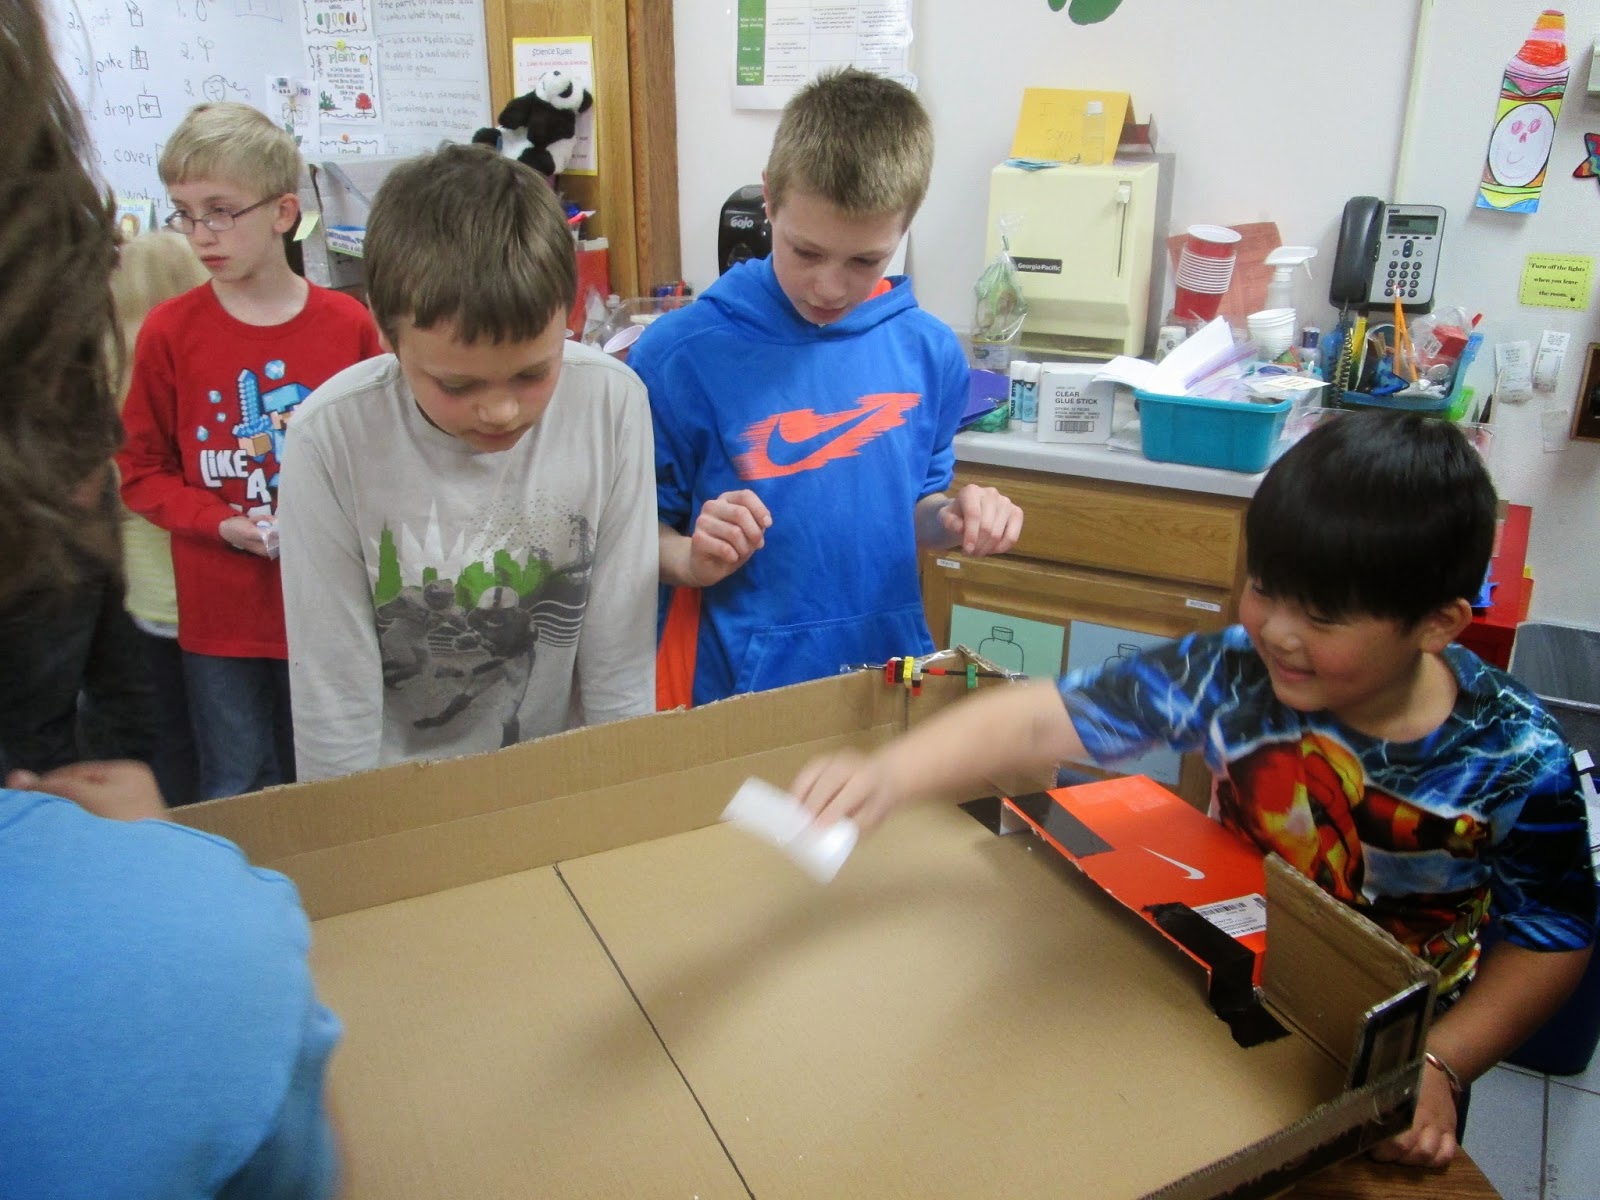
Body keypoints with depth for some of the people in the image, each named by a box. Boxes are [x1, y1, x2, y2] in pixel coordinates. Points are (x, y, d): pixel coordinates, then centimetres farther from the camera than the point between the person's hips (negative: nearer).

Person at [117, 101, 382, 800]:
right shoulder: (169, 332, -5)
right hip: (219, 607, 0)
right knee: (236, 794, 14)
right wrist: (226, 525, -13)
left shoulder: (348, 324, -5)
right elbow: (141, 472, 1)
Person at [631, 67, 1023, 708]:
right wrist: (691, 559, -24)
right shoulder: (680, 352, -14)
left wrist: (953, 518, -9)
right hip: (733, 685, -3)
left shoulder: (928, 351, -3)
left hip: (889, 664, 4)